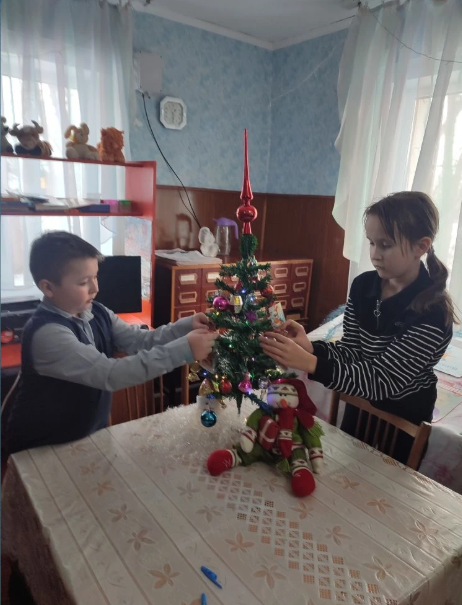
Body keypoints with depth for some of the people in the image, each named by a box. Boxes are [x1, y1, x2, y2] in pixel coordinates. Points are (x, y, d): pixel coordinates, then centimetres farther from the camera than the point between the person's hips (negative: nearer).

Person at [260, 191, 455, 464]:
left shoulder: (433, 314, -31)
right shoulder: (363, 285, -13)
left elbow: (380, 382, -34)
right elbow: (351, 350, -9)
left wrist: (308, 362, -46)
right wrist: (309, 346, -29)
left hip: (402, 421, -5)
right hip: (361, 406, 5)